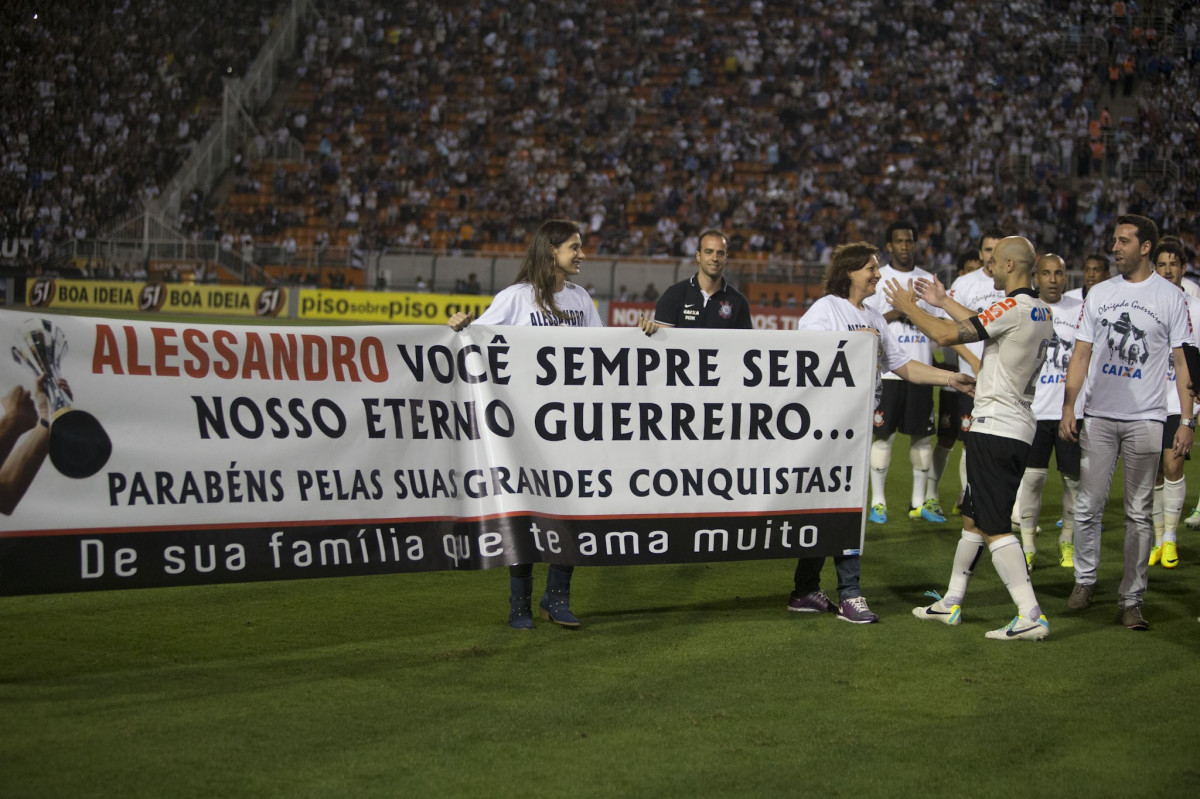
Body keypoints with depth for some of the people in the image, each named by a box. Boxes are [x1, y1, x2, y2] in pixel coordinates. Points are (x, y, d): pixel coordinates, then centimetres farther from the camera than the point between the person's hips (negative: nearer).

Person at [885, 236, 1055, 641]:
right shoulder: (1041, 312, 11)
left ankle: (1030, 615, -14)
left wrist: (908, 306, 0)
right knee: (973, 518, 18)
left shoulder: (1013, 309, -18)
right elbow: (982, 327, 26)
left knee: (995, 527, -9)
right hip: (1019, 429, 10)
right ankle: (951, 602, 27)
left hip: (995, 431, -10)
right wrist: (942, 301, 33)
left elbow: (948, 335, -15)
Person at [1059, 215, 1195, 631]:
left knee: (1139, 514, 1)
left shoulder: (1170, 296, 1)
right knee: (1087, 506, 2)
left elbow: (1183, 362, 0)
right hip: (1098, 416, 3)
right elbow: (1081, 354, 11)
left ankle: (1131, 599, 6)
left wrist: (1187, 419, -6)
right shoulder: (1099, 293, 10)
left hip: (1145, 420, -2)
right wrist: (1068, 407, 2)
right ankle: (1085, 579, 21)